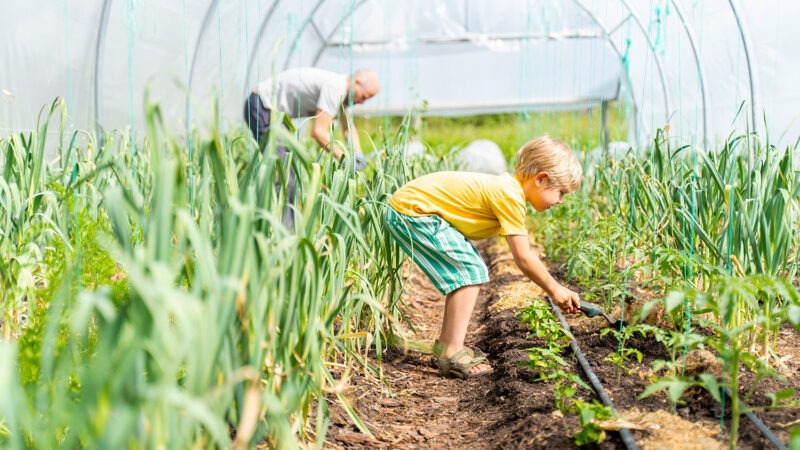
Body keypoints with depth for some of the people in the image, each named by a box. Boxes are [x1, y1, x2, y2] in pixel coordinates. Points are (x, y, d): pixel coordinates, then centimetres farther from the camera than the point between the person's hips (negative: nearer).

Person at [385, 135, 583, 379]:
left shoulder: (509, 187, 13)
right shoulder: (511, 197, -18)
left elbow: (524, 254, 17)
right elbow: (523, 259, -16)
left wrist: (558, 289, 14)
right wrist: (554, 290, -3)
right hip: (411, 210, -10)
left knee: (468, 270, 16)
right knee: (471, 272, -12)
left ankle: (446, 343, 24)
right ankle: (452, 354, -10)